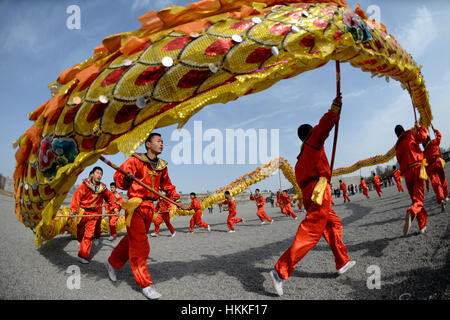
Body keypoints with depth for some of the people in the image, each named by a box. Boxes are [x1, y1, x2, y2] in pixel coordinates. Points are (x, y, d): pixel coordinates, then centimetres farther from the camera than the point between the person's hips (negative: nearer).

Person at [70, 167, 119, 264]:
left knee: (89, 235, -5)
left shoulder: (103, 187, 2)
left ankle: (83, 256, -2)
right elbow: (77, 196, -16)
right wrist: (73, 209, -26)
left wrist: (115, 208, 6)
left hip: (94, 214, 1)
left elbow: (110, 197, 13)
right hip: (83, 212, -1)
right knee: (80, 232, 14)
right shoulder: (85, 184, -8)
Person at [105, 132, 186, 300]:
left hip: (150, 208, 7)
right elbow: (119, 177, -13)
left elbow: (167, 186, 23)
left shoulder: (162, 166, 13)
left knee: (132, 240, 16)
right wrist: (126, 179, -35)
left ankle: (112, 263, 39)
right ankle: (145, 284, 0)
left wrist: (177, 201, 13)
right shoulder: (135, 160, -5)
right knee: (140, 245, -7)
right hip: (135, 206, -6)